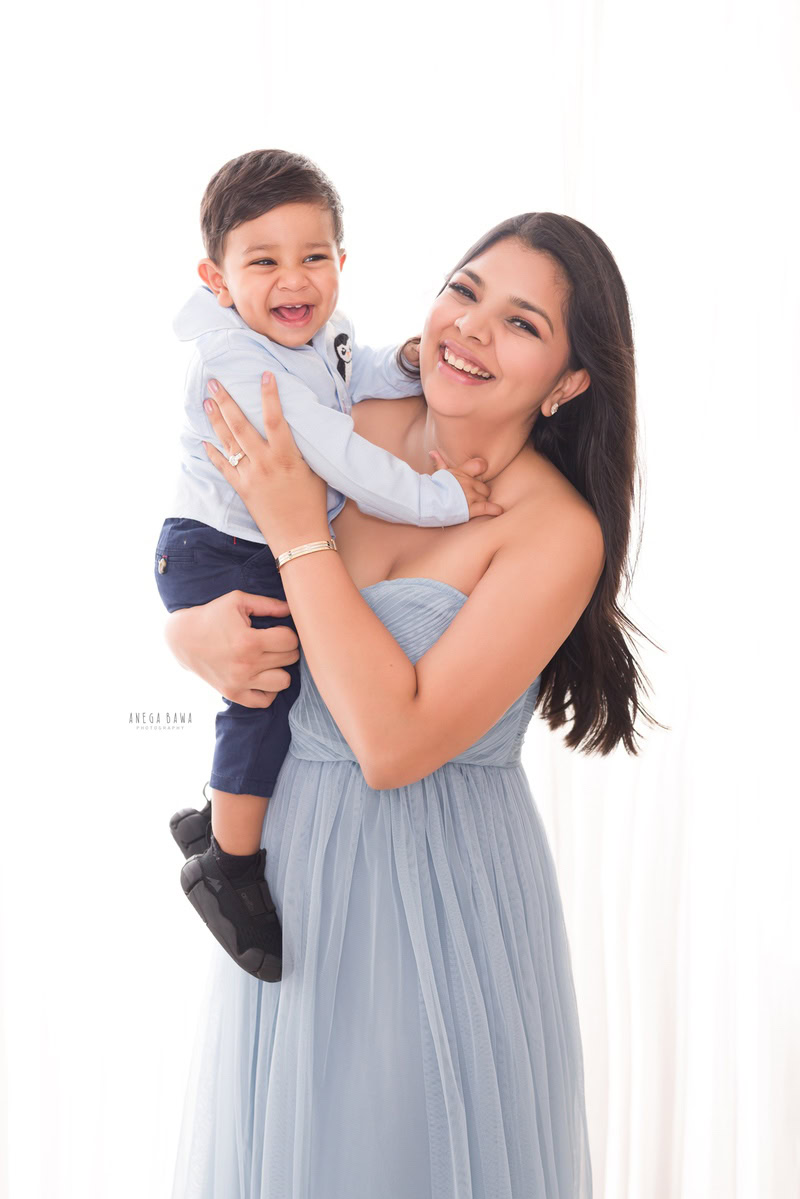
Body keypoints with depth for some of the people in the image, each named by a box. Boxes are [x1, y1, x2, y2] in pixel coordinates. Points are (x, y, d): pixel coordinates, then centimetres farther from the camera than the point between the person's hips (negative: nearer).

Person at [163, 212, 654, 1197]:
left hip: (441, 885, -4)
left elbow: (394, 741, -25)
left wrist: (300, 532, -22)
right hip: (293, 856, 5)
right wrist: (200, 634, -17)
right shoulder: (343, 432, -4)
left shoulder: (556, 531, -18)